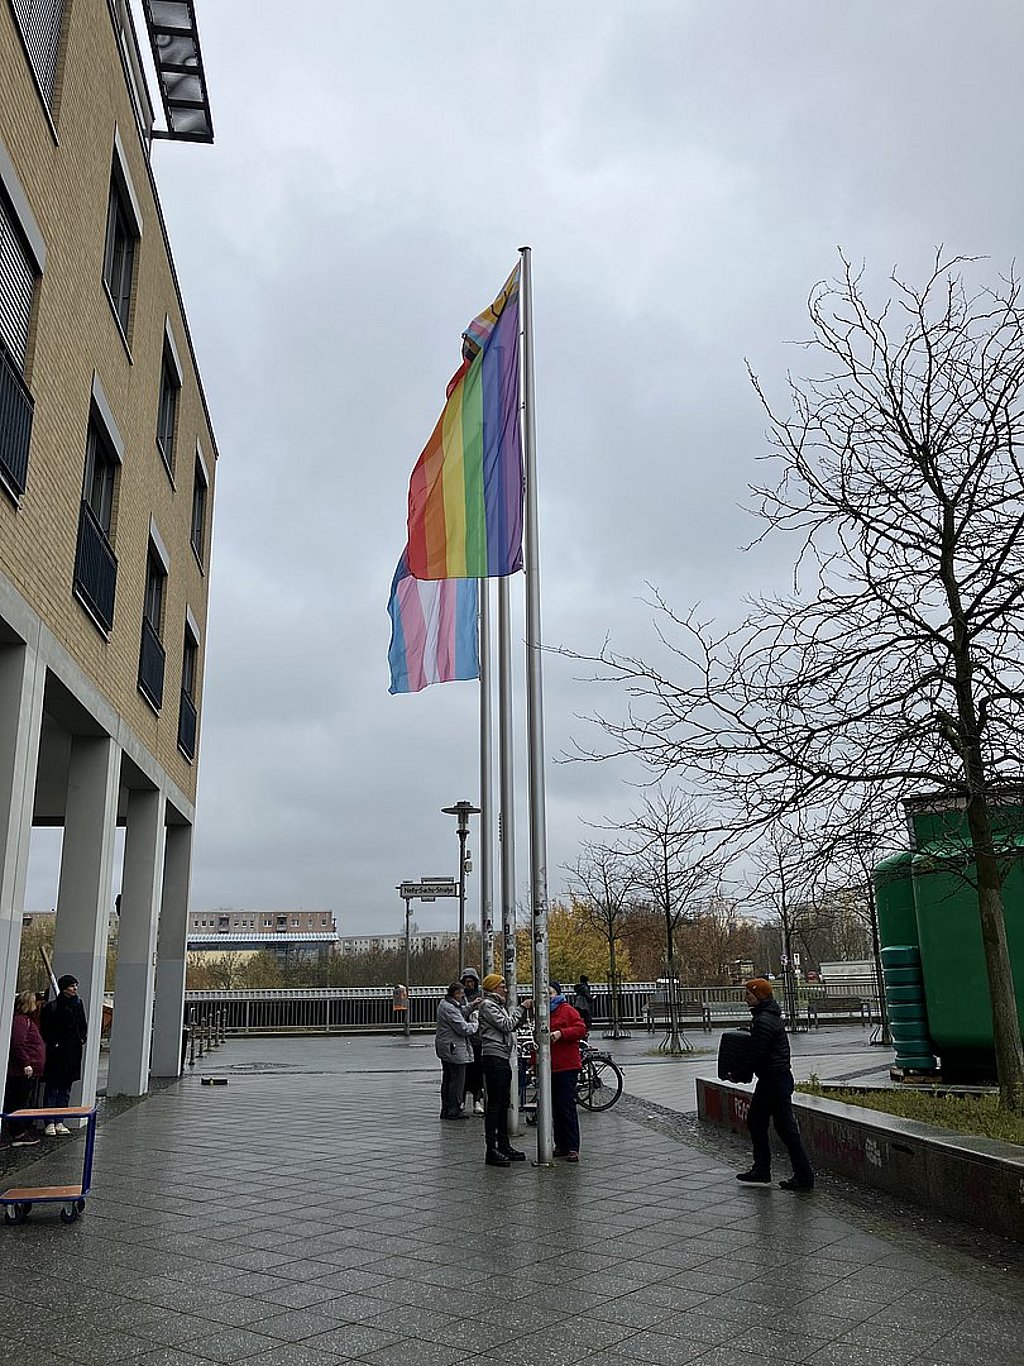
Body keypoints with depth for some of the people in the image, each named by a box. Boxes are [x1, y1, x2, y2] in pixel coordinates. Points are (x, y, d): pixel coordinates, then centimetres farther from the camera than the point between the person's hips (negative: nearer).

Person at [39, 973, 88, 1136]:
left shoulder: (78, 1004, 9)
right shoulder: (52, 1007, -8)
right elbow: (44, 1030, -8)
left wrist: (82, 1039, 5)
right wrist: (52, 1043, -16)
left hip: (73, 1051, 6)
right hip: (56, 1052, -6)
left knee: (65, 1088, 10)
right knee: (52, 1087, -1)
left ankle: (59, 1122, 16)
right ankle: (49, 1122, 5)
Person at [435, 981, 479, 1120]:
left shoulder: (444, 1003, 11)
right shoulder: (449, 1008, -22)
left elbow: (461, 1014, 20)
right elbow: (464, 1028, -21)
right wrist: (476, 1024, -5)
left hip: (445, 1049, 11)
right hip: (454, 1049, -11)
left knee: (447, 1079, 16)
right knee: (457, 1079, -3)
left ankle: (446, 1109, 23)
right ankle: (454, 1111, 2)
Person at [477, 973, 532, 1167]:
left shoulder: (499, 1004, 20)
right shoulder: (488, 1005, -9)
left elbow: (514, 1025, 20)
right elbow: (506, 1025, -15)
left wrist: (524, 1010, 8)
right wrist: (522, 1008, -7)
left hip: (503, 1058, 10)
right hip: (493, 1057, -10)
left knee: (504, 1103, 13)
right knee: (494, 1103, -9)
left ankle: (504, 1145, 21)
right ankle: (491, 1151, -7)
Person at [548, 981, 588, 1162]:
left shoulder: (568, 1010, -2)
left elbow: (581, 1029, -12)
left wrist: (561, 1033, -22)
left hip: (567, 1067, -7)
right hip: (549, 1068, 7)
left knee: (567, 1107, -8)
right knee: (555, 1108, 9)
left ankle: (573, 1148, -5)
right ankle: (560, 1145, 17)